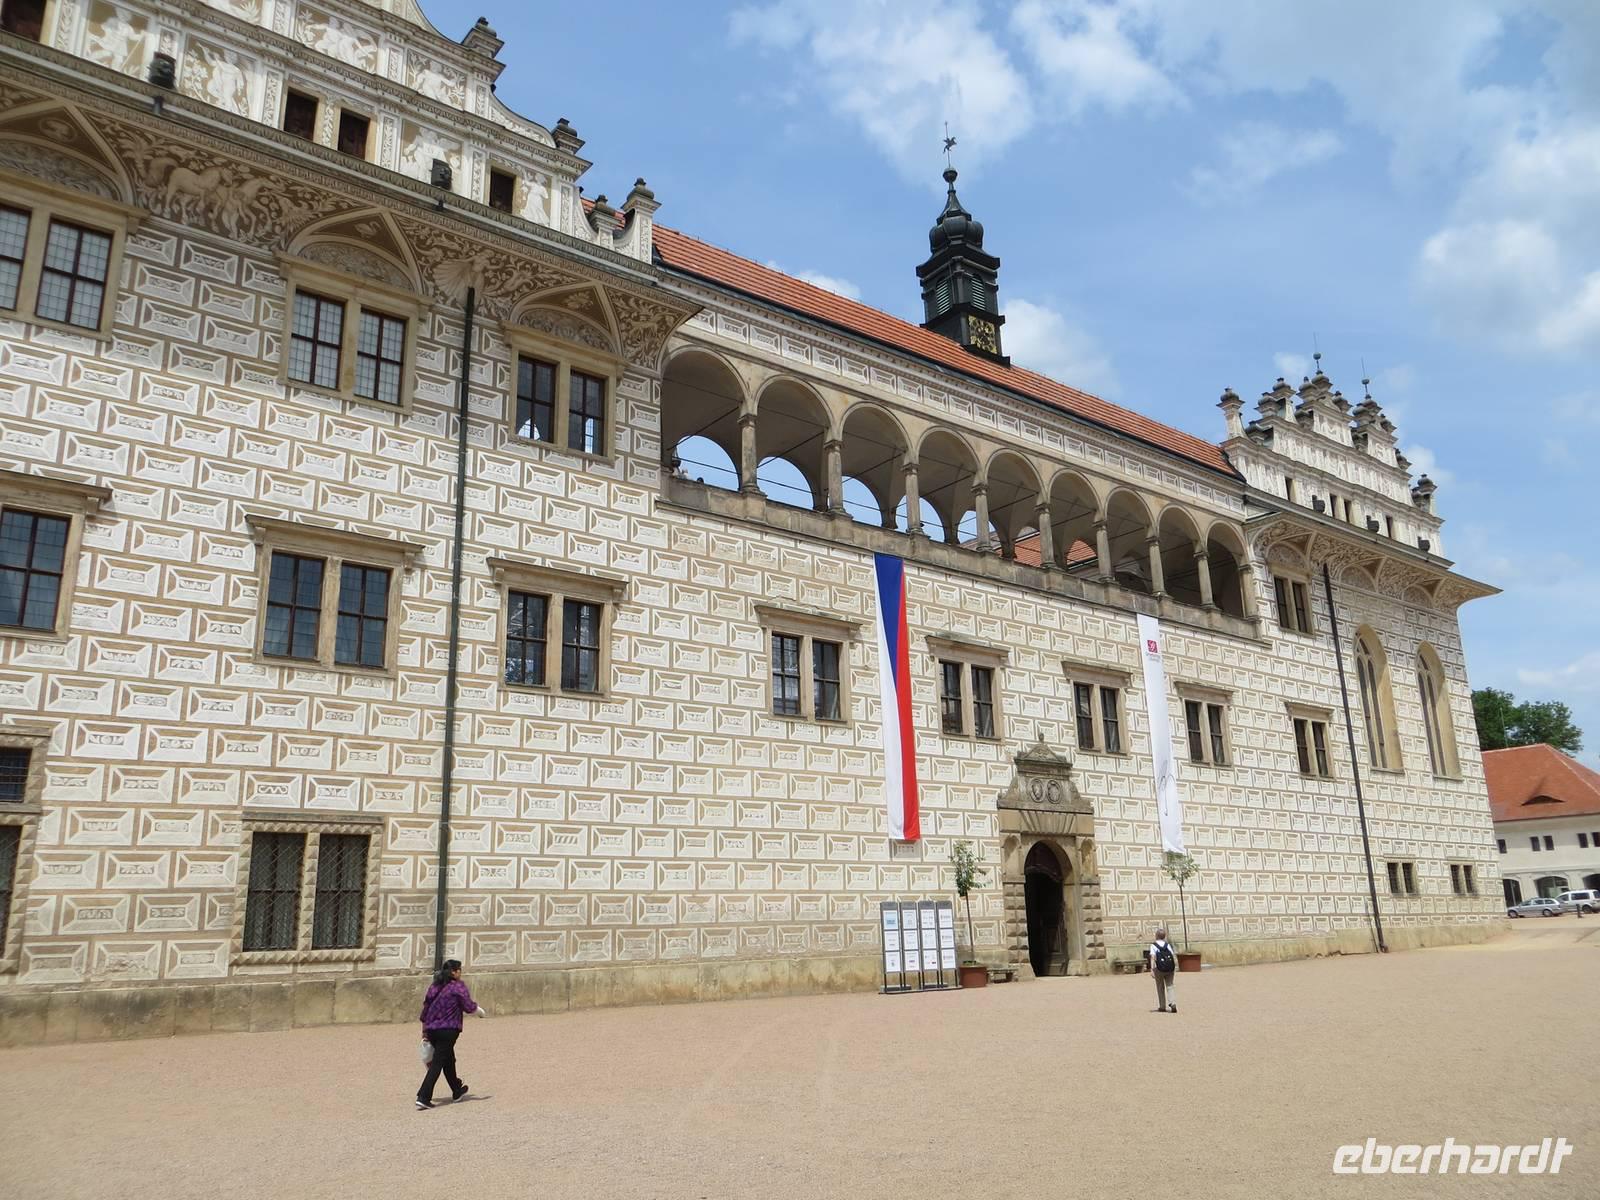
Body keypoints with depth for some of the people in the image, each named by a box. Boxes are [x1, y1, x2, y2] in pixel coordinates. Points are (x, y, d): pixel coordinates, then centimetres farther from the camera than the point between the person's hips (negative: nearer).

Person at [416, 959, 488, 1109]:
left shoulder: (435, 987, 13)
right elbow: (469, 1006, -11)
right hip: (448, 1030, -7)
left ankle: (457, 1091, 35)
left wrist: (424, 1032, 20)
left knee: (448, 1060, 21)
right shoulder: (458, 986, -7)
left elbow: (425, 1008, 14)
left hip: (432, 1029, 7)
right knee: (437, 1063, -5)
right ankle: (423, 1097, -13)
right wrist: (482, 1011, 9)